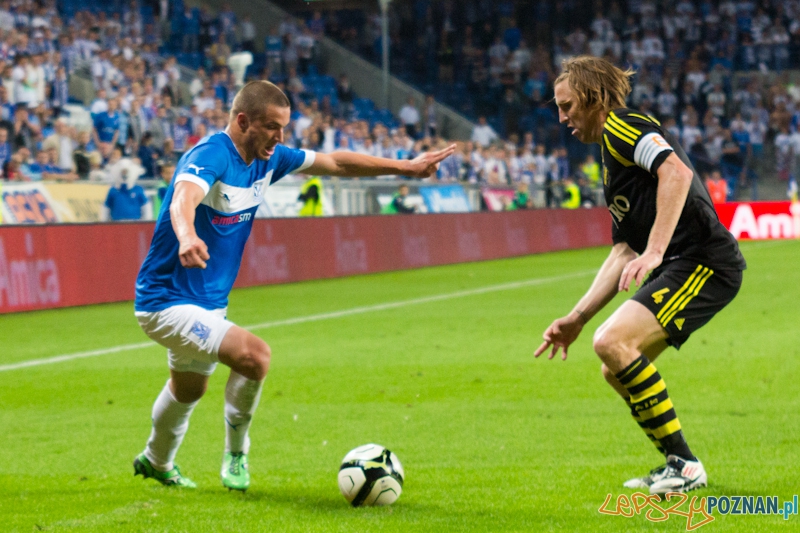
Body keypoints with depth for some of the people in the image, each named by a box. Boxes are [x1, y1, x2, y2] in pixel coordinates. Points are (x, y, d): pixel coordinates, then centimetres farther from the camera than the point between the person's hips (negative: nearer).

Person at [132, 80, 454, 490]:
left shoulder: (267, 159, -1)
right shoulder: (211, 155, -26)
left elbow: (335, 163, 11)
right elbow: (184, 198, -47)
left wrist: (407, 167, 10)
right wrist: (188, 237, -70)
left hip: (208, 303, 9)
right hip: (167, 301, -9)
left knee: (189, 391, 29)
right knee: (254, 355, -27)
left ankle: (155, 463, 56)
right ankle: (235, 453, -5)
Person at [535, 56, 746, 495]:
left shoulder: (622, 126, -4)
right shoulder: (611, 159, 26)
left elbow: (677, 172, -23)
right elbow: (623, 252, 24)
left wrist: (654, 251, -28)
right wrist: (577, 318, 20)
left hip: (703, 260, -10)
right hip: (679, 267, 10)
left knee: (612, 342, -21)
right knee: (616, 372, 12)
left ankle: (684, 463, -14)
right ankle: (677, 466, 22)